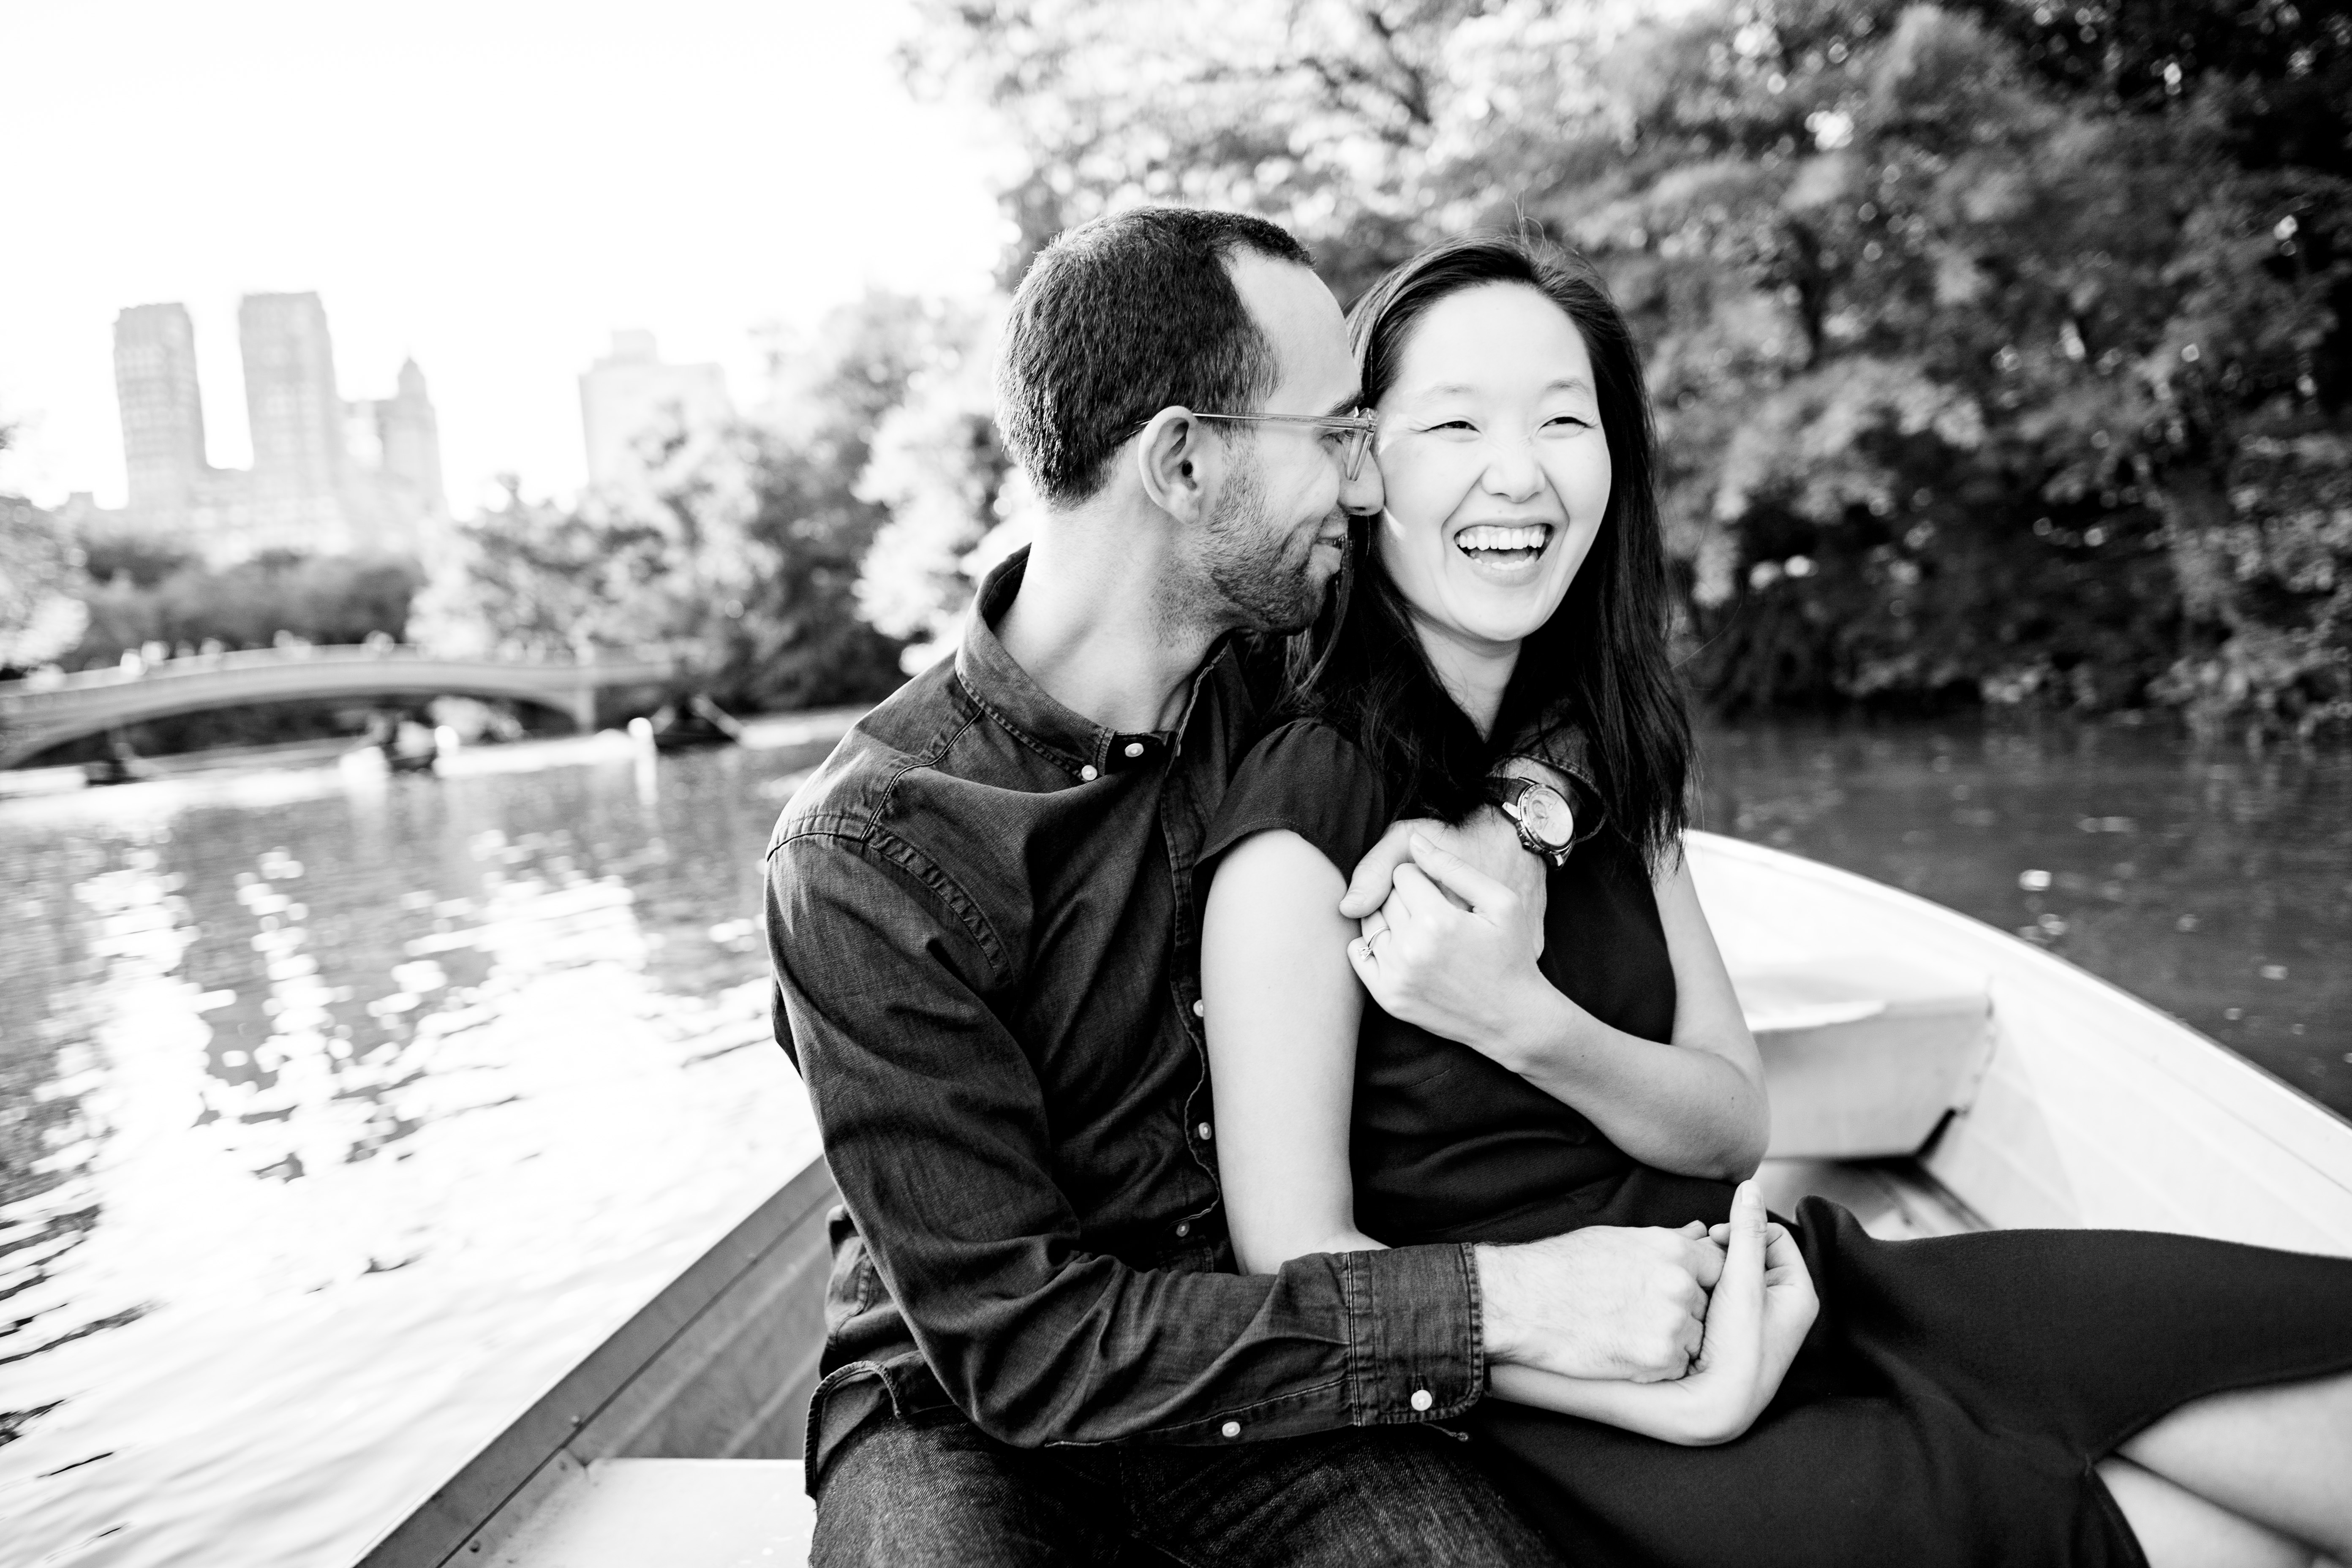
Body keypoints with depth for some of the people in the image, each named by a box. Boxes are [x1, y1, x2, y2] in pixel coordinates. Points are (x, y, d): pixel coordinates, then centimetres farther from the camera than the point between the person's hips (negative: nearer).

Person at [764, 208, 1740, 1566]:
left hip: (1266, 1361, 3)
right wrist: (1490, 1305, -27)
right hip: (963, 1410, -3)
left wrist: (1520, 807, -11)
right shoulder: (869, 854, -21)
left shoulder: (1272, 685, -5)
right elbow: (1015, 1336, -21)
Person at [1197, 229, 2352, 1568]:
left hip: (1762, 1286, 7)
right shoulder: (1311, 802, -17)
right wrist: (1690, 1396, -20)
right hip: (1563, 1401, -6)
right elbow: (1302, 1265, -16)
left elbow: (1735, 1126, 1)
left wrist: (1529, 1025, -19)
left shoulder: (1594, 752, 5)